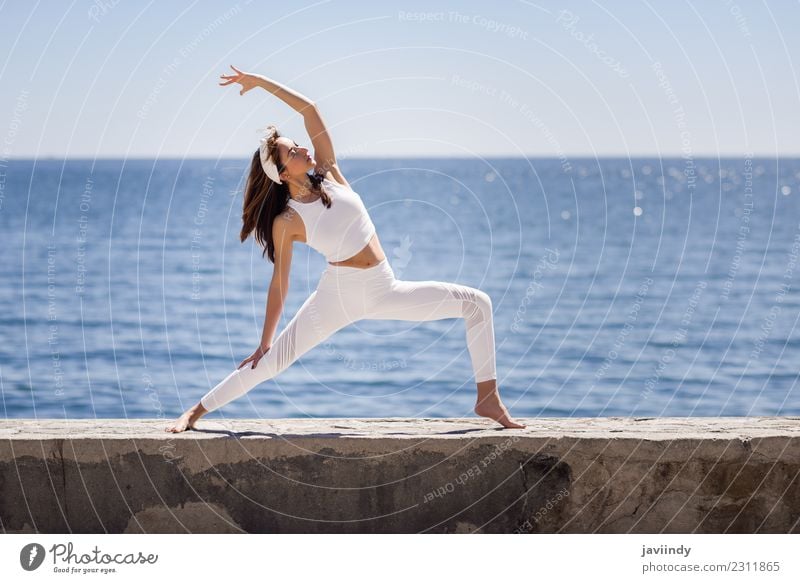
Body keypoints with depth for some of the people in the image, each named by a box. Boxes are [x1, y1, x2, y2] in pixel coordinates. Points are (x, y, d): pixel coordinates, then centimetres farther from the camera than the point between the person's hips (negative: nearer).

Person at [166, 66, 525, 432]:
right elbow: (279, 282, -3)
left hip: (385, 291, 5)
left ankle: (488, 399, -2)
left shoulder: (329, 174, 2)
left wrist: (260, 81, -1)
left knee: (477, 303, -4)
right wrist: (264, 342, -3)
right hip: (338, 294, -4)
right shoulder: (286, 222, -8)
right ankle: (194, 413, 5)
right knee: (272, 360, -9)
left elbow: (308, 109, 0)